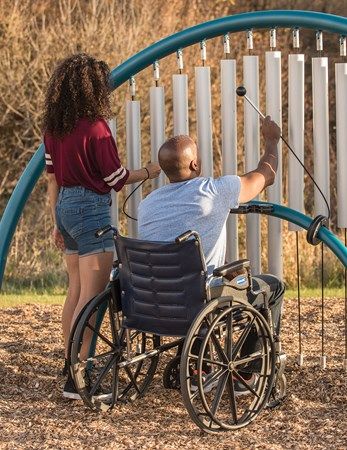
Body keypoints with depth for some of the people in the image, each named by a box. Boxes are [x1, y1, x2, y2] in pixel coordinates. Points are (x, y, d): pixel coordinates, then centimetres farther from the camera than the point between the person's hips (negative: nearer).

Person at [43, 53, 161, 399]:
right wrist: (152, 170, 1)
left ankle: (71, 366, 24)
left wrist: (57, 222, 20)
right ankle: (76, 380, -11)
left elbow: (52, 178, 12)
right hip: (91, 209, -8)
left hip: (65, 206, 8)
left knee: (76, 290, 18)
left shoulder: (53, 129, 6)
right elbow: (116, 179, -10)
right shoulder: (95, 128, -16)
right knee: (91, 295, -8)